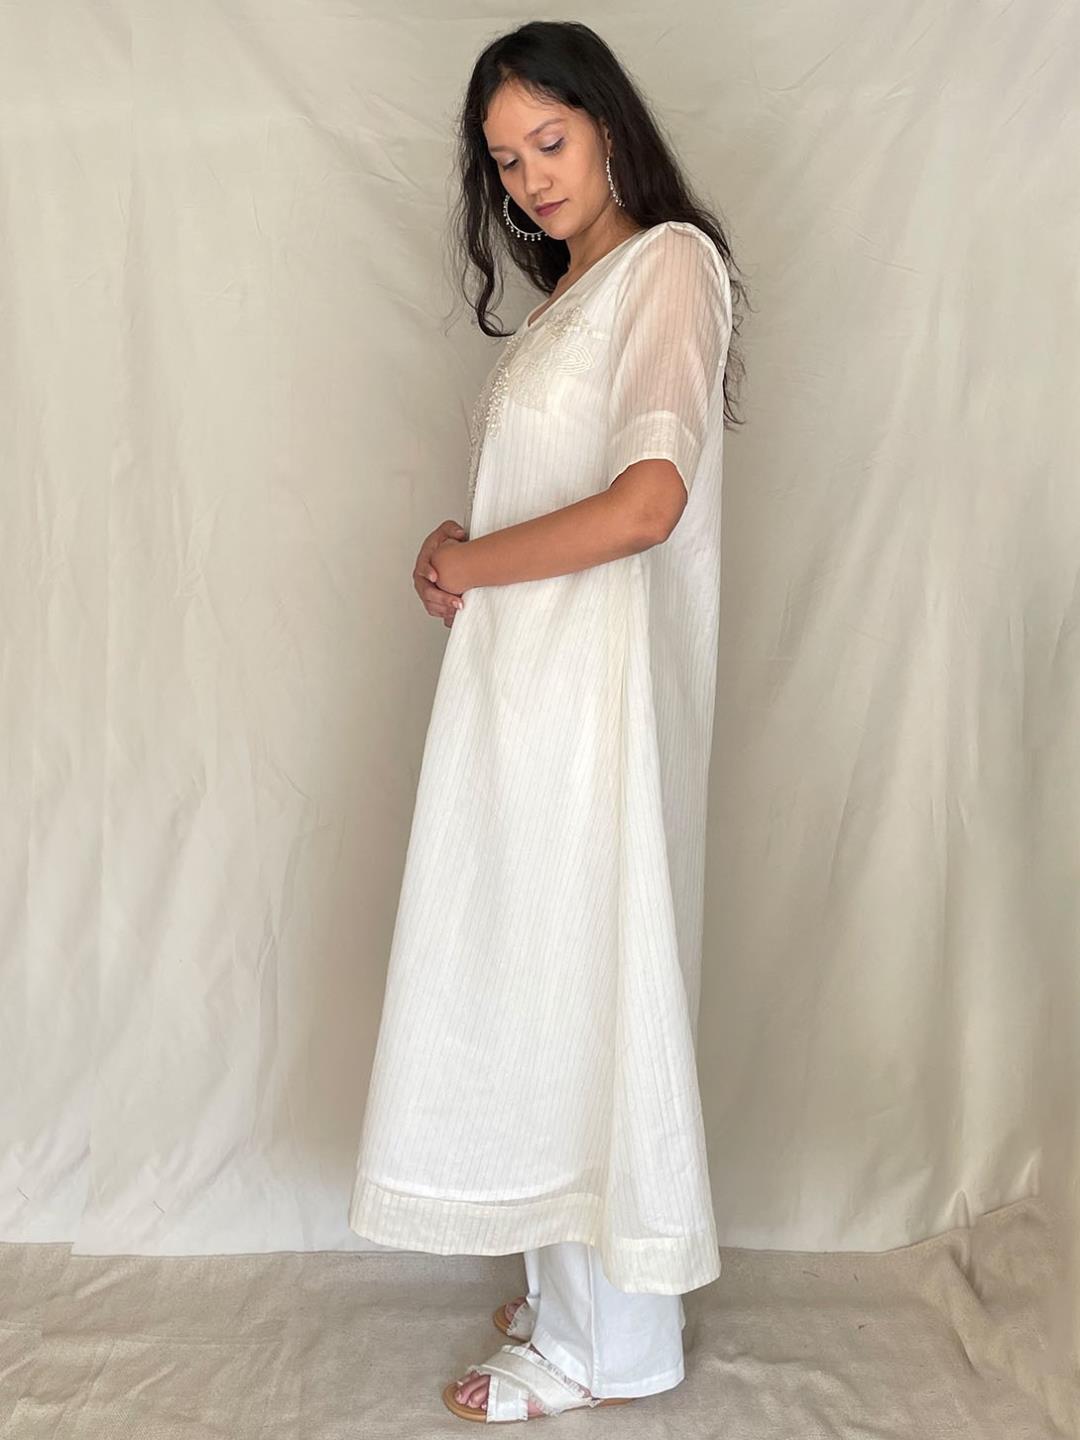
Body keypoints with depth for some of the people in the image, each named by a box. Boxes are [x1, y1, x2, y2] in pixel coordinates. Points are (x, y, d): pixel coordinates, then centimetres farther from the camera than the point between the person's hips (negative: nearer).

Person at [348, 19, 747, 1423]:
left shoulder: (669, 261, -8)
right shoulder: (570, 290, 19)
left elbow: (648, 500, -21)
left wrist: (472, 562, -11)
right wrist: (460, 546, -1)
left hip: (598, 678, -8)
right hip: (520, 676, 8)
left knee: (585, 977, 0)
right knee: (544, 975, 13)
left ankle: (607, 1343, 15)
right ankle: (576, 1278, 29)